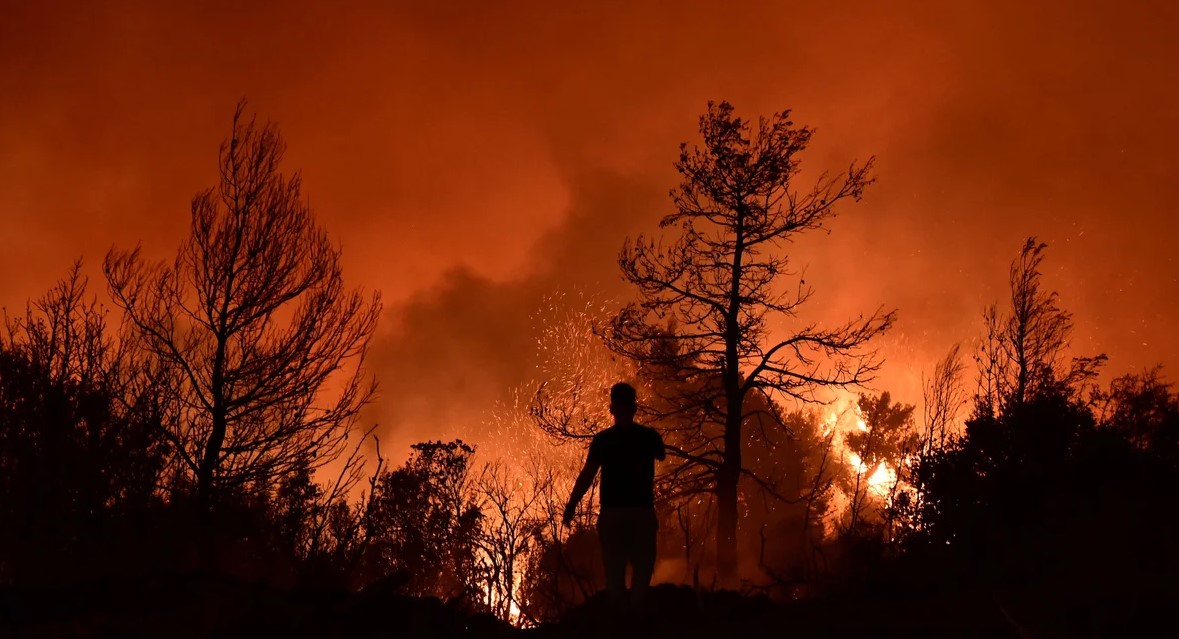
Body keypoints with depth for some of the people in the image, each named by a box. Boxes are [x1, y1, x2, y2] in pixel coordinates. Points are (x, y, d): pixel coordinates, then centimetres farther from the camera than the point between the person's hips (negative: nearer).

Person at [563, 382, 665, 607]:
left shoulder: (602, 439, -3)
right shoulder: (649, 436, 0)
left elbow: (587, 475, -9)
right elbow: (661, 456, 22)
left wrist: (571, 505, -4)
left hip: (611, 513, 0)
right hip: (642, 512, 0)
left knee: (614, 570, 8)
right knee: (642, 568, 6)